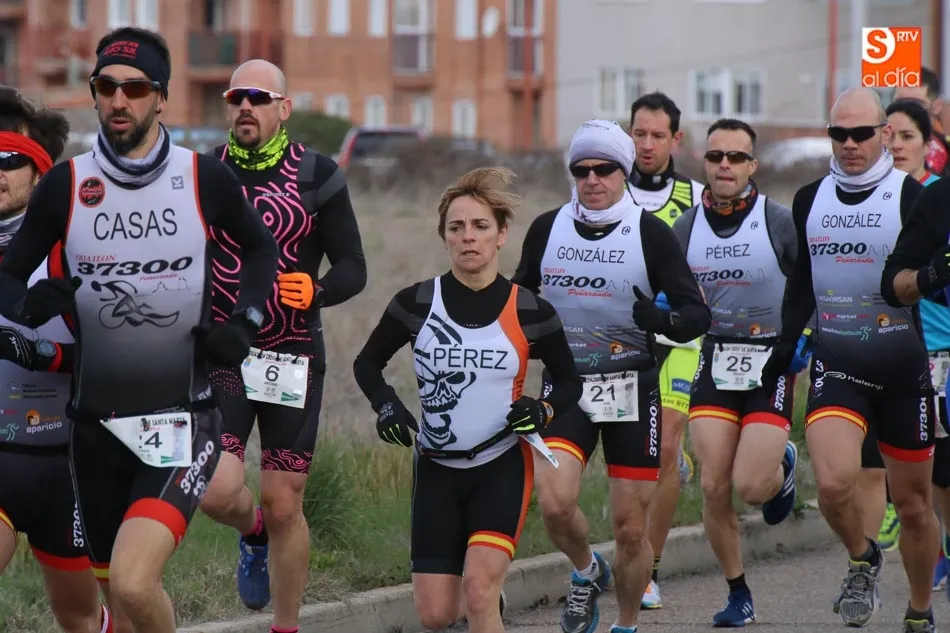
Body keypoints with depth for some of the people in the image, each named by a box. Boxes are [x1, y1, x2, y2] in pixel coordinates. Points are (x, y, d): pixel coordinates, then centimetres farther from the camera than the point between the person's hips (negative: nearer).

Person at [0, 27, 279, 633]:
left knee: (133, 583, -24)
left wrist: (245, 322, 0)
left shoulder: (205, 178, -4)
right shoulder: (65, 185, -2)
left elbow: (262, 247, 15)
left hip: (183, 419, -3)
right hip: (97, 421, 3)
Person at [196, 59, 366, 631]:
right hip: (219, 354, 1)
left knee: (284, 508, 2)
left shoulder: (316, 175, -3)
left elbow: (353, 269, -2)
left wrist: (314, 292, -21)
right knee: (217, 493, -15)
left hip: (294, 360, -1)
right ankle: (253, 534, 21)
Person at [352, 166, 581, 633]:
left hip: (503, 468, -2)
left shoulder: (530, 312, -5)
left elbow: (569, 382, 8)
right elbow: (367, 363, 10)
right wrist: (386, 405, -9)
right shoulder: (416, 304, -5)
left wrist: (543, 410, -13)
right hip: (436, 470, 2)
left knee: (478, 594, -21)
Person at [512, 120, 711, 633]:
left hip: (632, 391, -1)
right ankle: (586, 572, 13)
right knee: (554, 503, -19)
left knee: (630, 526, 1)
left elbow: (697, 315, -9)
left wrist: (661, 319, -30)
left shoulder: (651, 233, -6)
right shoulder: (547, 229, 2)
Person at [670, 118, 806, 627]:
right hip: (716, 361, 3)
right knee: (714, 487, -5)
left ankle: (782, 466, 24)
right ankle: (738, 595, 12)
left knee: (751, 486, -14)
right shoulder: (685, 228, 1)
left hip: (772, 361, -3)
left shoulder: (780, 222, -9)